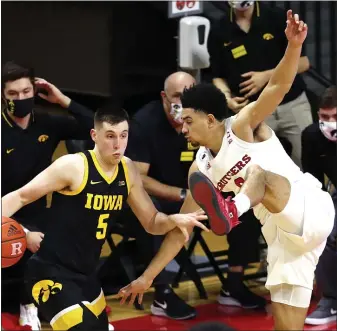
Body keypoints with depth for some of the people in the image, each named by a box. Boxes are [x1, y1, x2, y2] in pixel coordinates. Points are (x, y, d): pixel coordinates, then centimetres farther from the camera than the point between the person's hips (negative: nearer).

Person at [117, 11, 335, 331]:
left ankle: (233, 210, -66)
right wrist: (147, 277, 10)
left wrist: (293, 45, -41)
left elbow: (278, 86, -21)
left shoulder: (243, 125, -6)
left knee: (260, 172, -33)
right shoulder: (200, 170, 10)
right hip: (281, 234, 7)